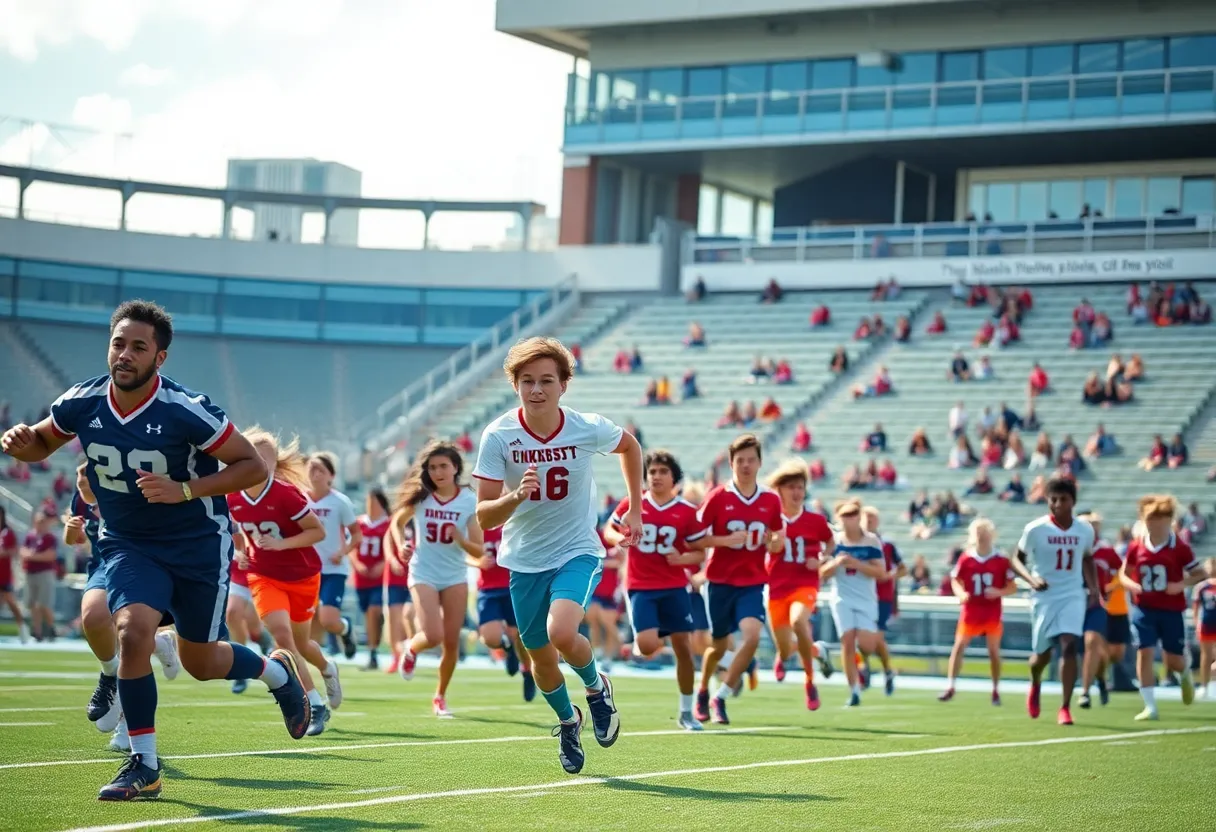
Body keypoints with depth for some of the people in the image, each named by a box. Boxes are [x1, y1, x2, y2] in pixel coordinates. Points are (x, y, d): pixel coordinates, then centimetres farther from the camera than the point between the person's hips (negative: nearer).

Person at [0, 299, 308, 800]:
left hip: (199, 544, -3)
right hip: (128, 545, 3)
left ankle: (277, 672, 43)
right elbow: (43, 443, 9)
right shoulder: (81, 403, -12)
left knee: (200, 663, 8)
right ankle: (143, 766, -8)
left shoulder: (185, 411, -24)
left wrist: (183, 490, -28)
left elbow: (252, 467, -16)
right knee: (132, 631, -23)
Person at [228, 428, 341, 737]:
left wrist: (283, 543, -29)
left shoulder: (286, 494, -23)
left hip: (303, 575, -2)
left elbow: (318, 531, -18)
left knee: (300, 643, 12)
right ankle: (315, 705, -9)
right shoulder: (232, 499, -10)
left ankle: (328, 669, 49)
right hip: (264, 577, 2)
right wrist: (242, 550, -1)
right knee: (281, 634, -18)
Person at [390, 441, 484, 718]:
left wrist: (460, 539, -24)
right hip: (423, 574, -1)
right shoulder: (420, 497, -6)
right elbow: (397, 522, 13)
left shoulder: (469, 500, -6)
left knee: (451, 642, 4)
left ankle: (440, 696, 25)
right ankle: (411, 648, 18)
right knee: (433, 636, -18)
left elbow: (478, 552, -4)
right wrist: (401, 545, -7)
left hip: (455, 576, 2)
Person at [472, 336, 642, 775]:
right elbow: (484, 516, -16)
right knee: (541, 657, 12)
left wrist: (635, 509, 10)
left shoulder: (589, 428, -14)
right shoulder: (498, 435, -16)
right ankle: (567, 721, 43)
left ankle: (596, 687, 6)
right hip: (524, 559, 2)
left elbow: (629, 446, 10)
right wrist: (515, 497, -36)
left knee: (561, 633, -27)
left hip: (577, 551, -2)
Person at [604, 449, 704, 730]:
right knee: (648, 646, -19)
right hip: (640, 588, -1)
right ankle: (640, 641, 21)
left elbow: (700, 553, 3)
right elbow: (608, 530, 12)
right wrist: (619, 538, -11)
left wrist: (683, 558, -18)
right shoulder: (632, 504, 0)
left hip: (674, 587, 1)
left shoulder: (687, 512, -1)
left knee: (683, 648, 1)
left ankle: (686, 713, 14)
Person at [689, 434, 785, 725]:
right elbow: (694, 538, -6)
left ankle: (720, 699, -8)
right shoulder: (718, 497, -7)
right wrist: (726, 540, -19)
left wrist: (777, 542, -7)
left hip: (753, 583, 1)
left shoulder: (771, 500, 1)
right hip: (721, 581, -1)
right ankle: (702, 692, 41)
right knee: (719, 646, 10)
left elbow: (779, 533, 17)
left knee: (752, 635, -22)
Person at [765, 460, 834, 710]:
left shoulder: (815, 521, -1)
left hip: (805, 585, -2)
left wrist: (821, 559, -3)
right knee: (785, 652, 3)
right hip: (777, 588, 2)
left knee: (798, 621, -35)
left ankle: (810, 681, -15)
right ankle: (817, 650, 44)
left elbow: (831, 543, 16)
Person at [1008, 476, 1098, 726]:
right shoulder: (1035, 529, -10)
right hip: (1044, 596, -1)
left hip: (1073, 596, 1)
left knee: (1069, 646, -18)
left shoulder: (1085, 530, 0)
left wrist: (1093, 588, 8)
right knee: (1042, 654, 9)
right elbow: (1016, 559, -1)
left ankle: (1065, 707, -13)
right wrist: (1031, 579, -19)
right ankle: (1035, 685, 45)